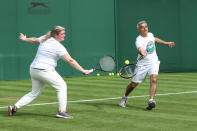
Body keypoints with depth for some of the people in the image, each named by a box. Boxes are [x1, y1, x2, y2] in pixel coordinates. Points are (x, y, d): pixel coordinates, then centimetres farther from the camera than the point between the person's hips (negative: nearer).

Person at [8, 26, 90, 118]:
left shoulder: (45, 39, 9)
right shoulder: (58, 47, -12)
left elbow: (34, 40, 28)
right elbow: (70, 60, -16)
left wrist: (24, 39, 49)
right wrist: (82, 70, -13)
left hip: (33, 70, 8)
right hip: (45, 70, -8)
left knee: (34, 93, 18)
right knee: (62, 86, 2)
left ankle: (15, 107, 11)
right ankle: (62, 111, -5)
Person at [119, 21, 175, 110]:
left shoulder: (150, 35, 3)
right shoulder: (139, 40, -18)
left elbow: (155, 39, 30)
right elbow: (140, 49, -41)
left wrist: (166, 43, 35)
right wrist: (142, 53, -63)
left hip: (153, 62, 4)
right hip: (142, 64, -4)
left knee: (153, 79, -23)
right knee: (134, 84, 3)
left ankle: (151, 100, -29)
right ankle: (124, 98, 30)